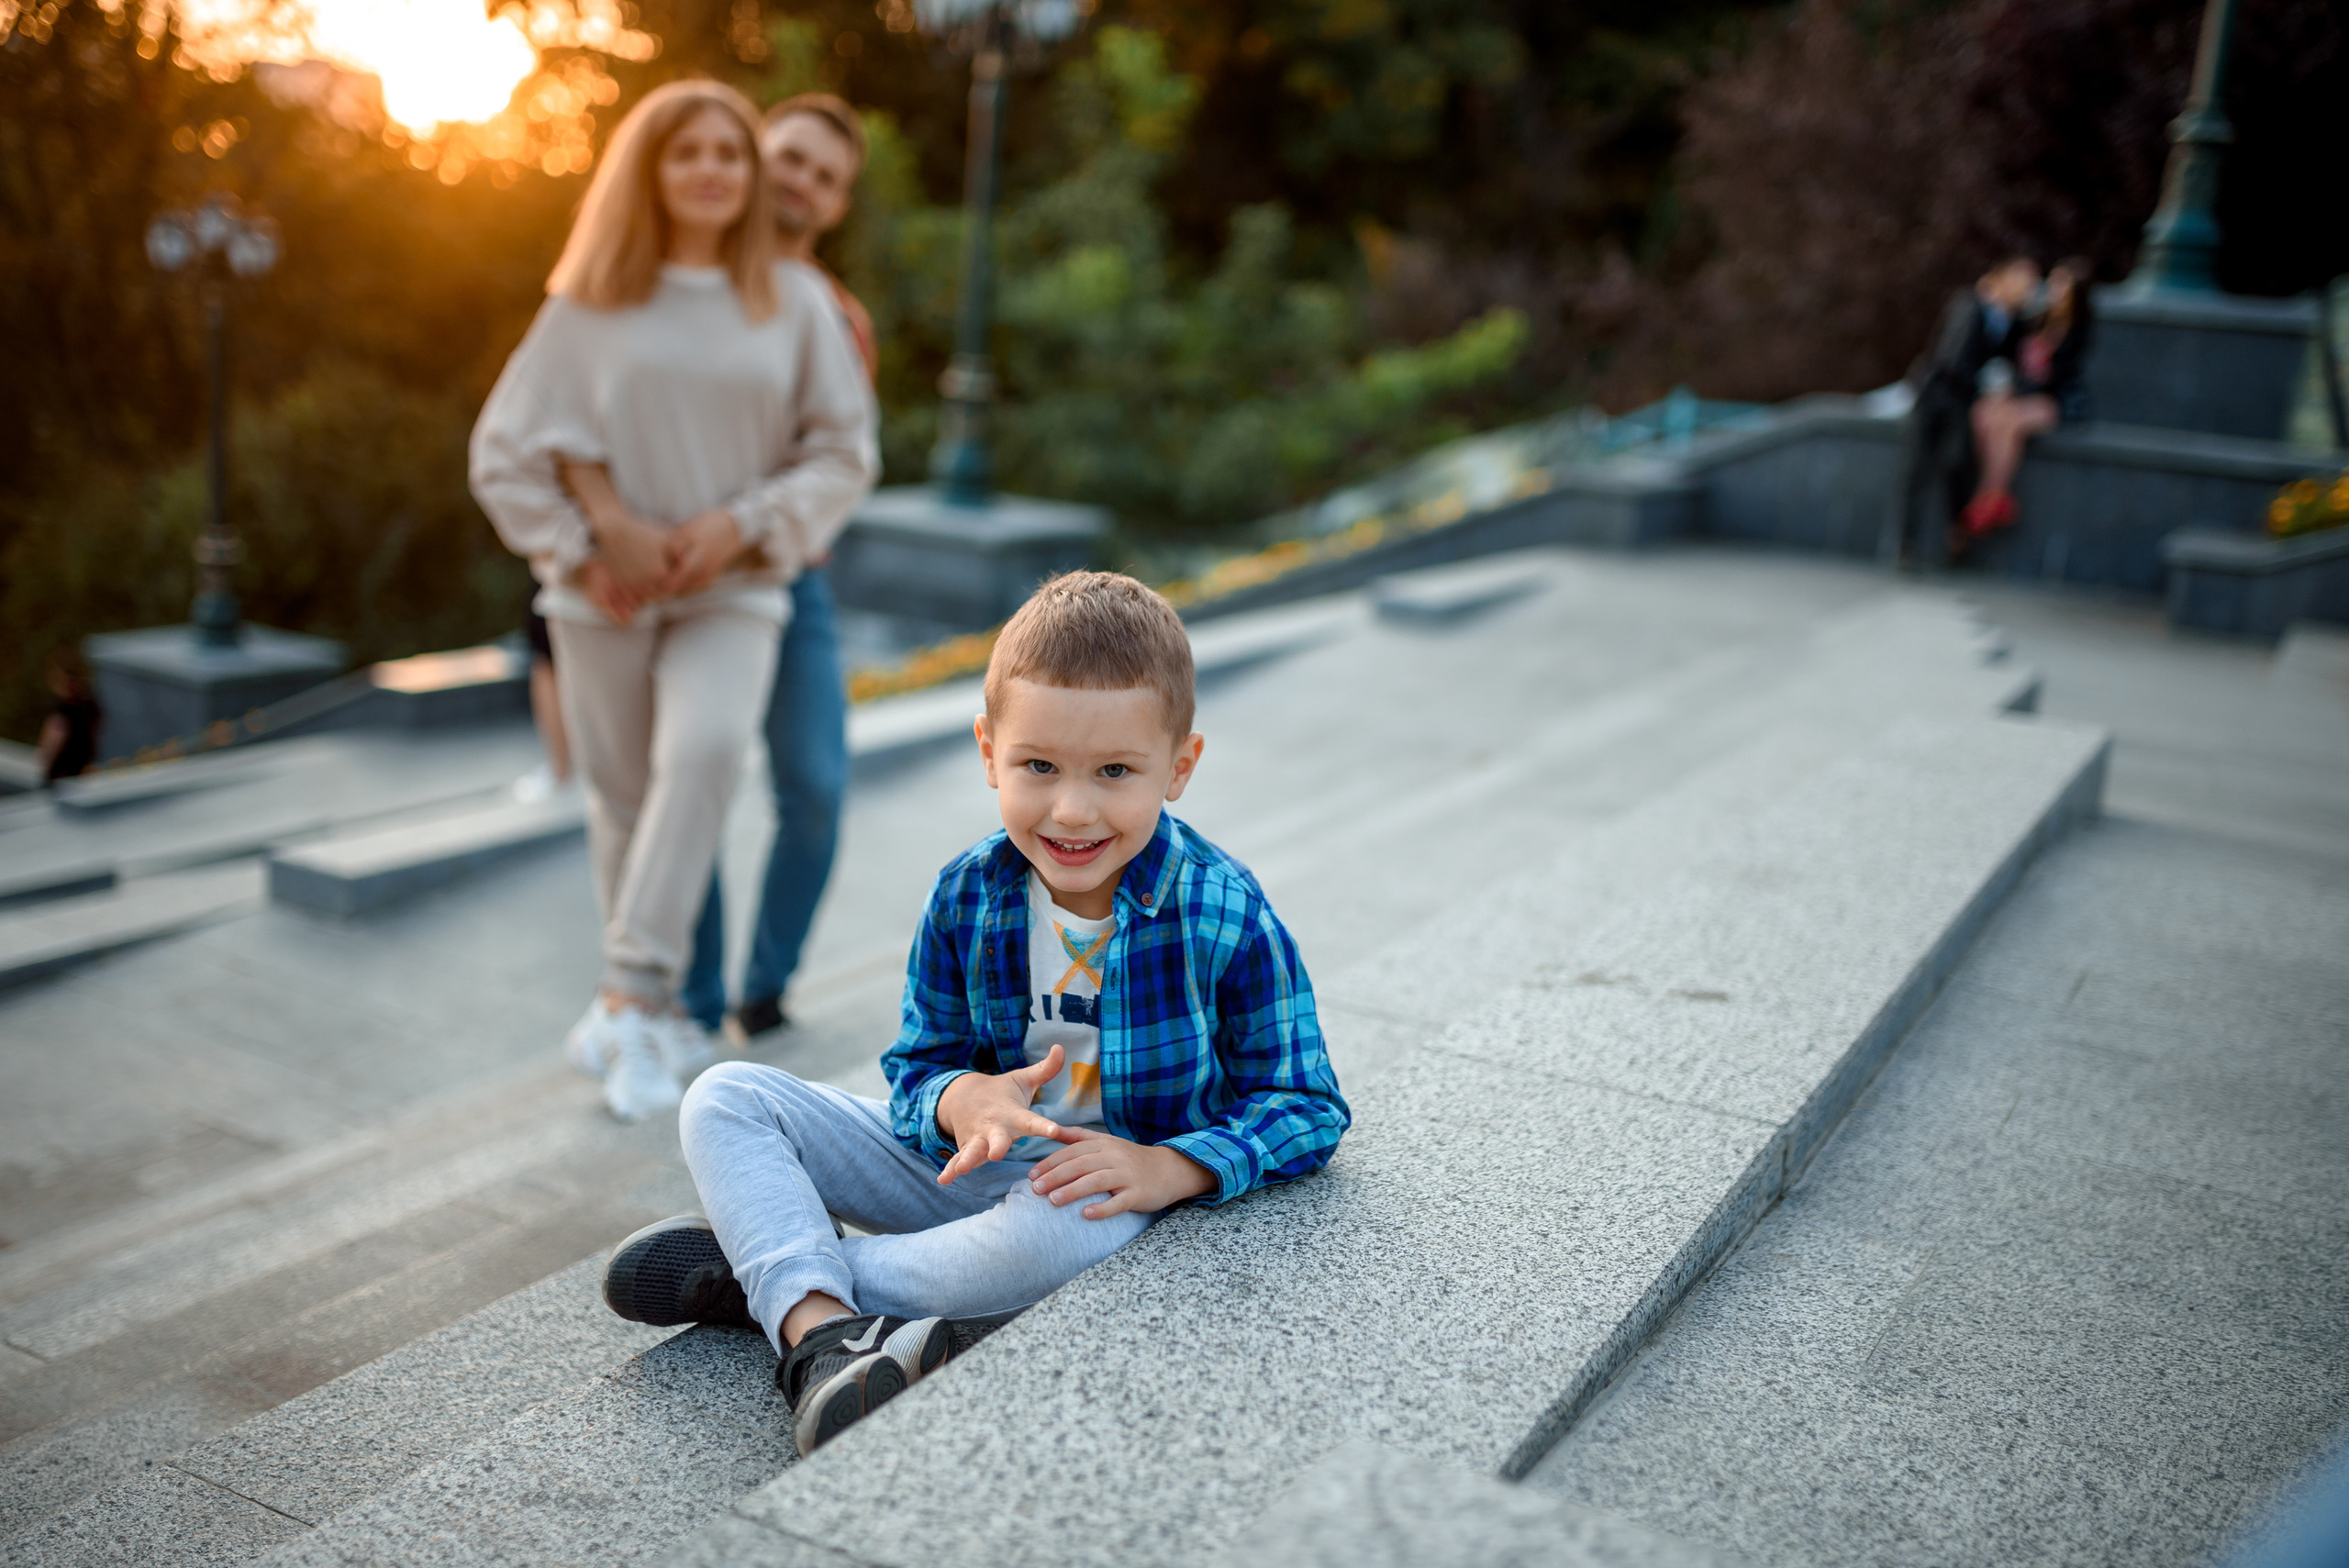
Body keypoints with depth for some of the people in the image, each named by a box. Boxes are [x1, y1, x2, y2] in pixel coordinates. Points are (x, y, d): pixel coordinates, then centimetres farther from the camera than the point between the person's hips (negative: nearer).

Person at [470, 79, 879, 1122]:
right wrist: (581, 554, -4)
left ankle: (627, 997, -24)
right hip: (606, 597, 1)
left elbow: (846, 451, 4)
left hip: (730, 594, -1)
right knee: (622, 801, 4)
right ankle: (656, 1017, 21)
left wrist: (739, 527, -9)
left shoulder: (795, 302, 4)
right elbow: (505, 454, 5)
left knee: (707, 747, -27)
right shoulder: (588, 305, 2)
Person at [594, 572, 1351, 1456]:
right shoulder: (966, 897, -7)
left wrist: (1171, 1168, -26)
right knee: (725, 1099, -7)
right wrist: (960, 1100, -24)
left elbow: (1305, 1105, -10)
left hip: (1107, 1187, -4)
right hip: (968, 1162, 4)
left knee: (1068, 1228, -41)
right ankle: (823, 1337, -32)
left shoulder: (1226, 916, -16)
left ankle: (757, 1272, -20)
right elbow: (919, 1065, 2)